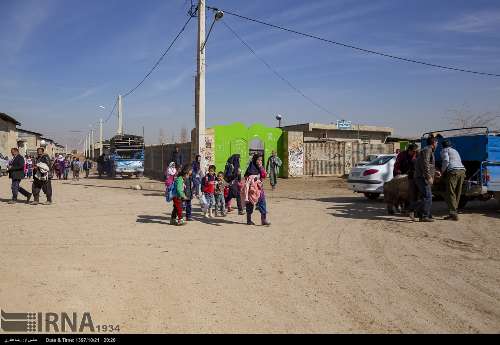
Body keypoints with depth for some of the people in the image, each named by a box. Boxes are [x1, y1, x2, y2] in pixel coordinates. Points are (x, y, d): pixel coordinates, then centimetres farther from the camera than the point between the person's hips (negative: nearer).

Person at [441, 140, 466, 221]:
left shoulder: (444, 150, 8)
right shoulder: (455, 151, 31)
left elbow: (446, 161, -8)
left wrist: (442, 171, 3)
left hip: (453, 171, -8)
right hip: (462, 171, 8)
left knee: (450, 194, -8)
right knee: (457, 194, 10)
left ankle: (454, 214, -15)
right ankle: (454, 213, 12)